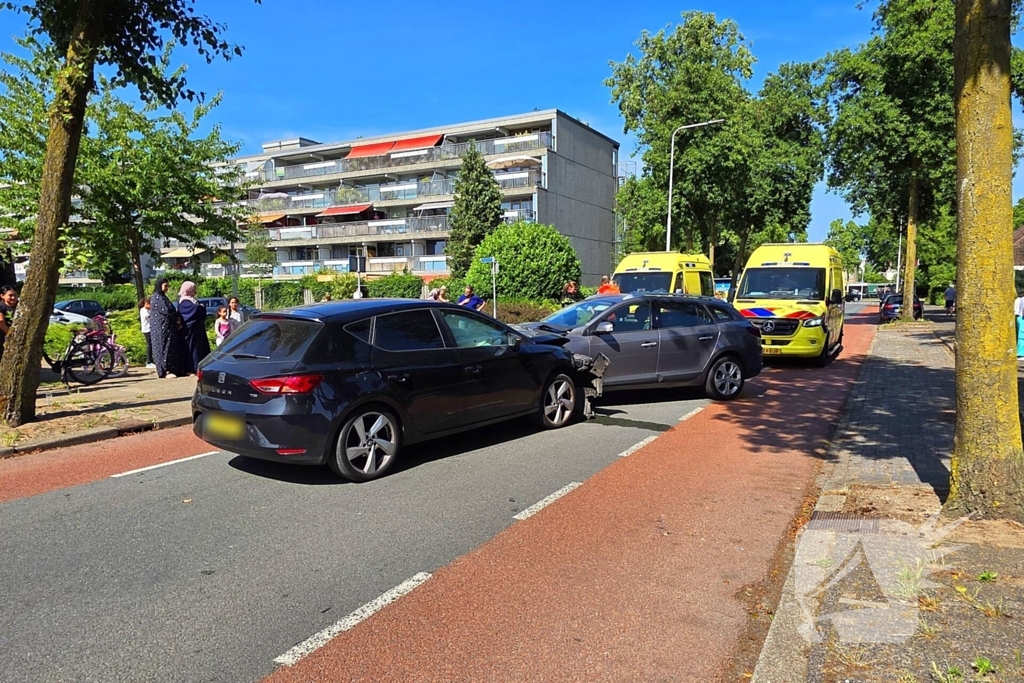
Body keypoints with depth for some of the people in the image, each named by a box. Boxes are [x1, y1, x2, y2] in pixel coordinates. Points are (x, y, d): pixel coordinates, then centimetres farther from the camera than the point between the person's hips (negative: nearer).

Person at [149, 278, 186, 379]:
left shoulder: (162, 297, 19)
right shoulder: (157, 297, -11)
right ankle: (165, 371, -5)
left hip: (166, 327, 9)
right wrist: (177, 319, -5)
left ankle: (170, 369, 11)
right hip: (161, 327, -9)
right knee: (164, 347, -8)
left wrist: (177, 319, 1)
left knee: (171, 347, 8)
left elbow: (171, 310, 18)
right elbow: (166, 311, -17)